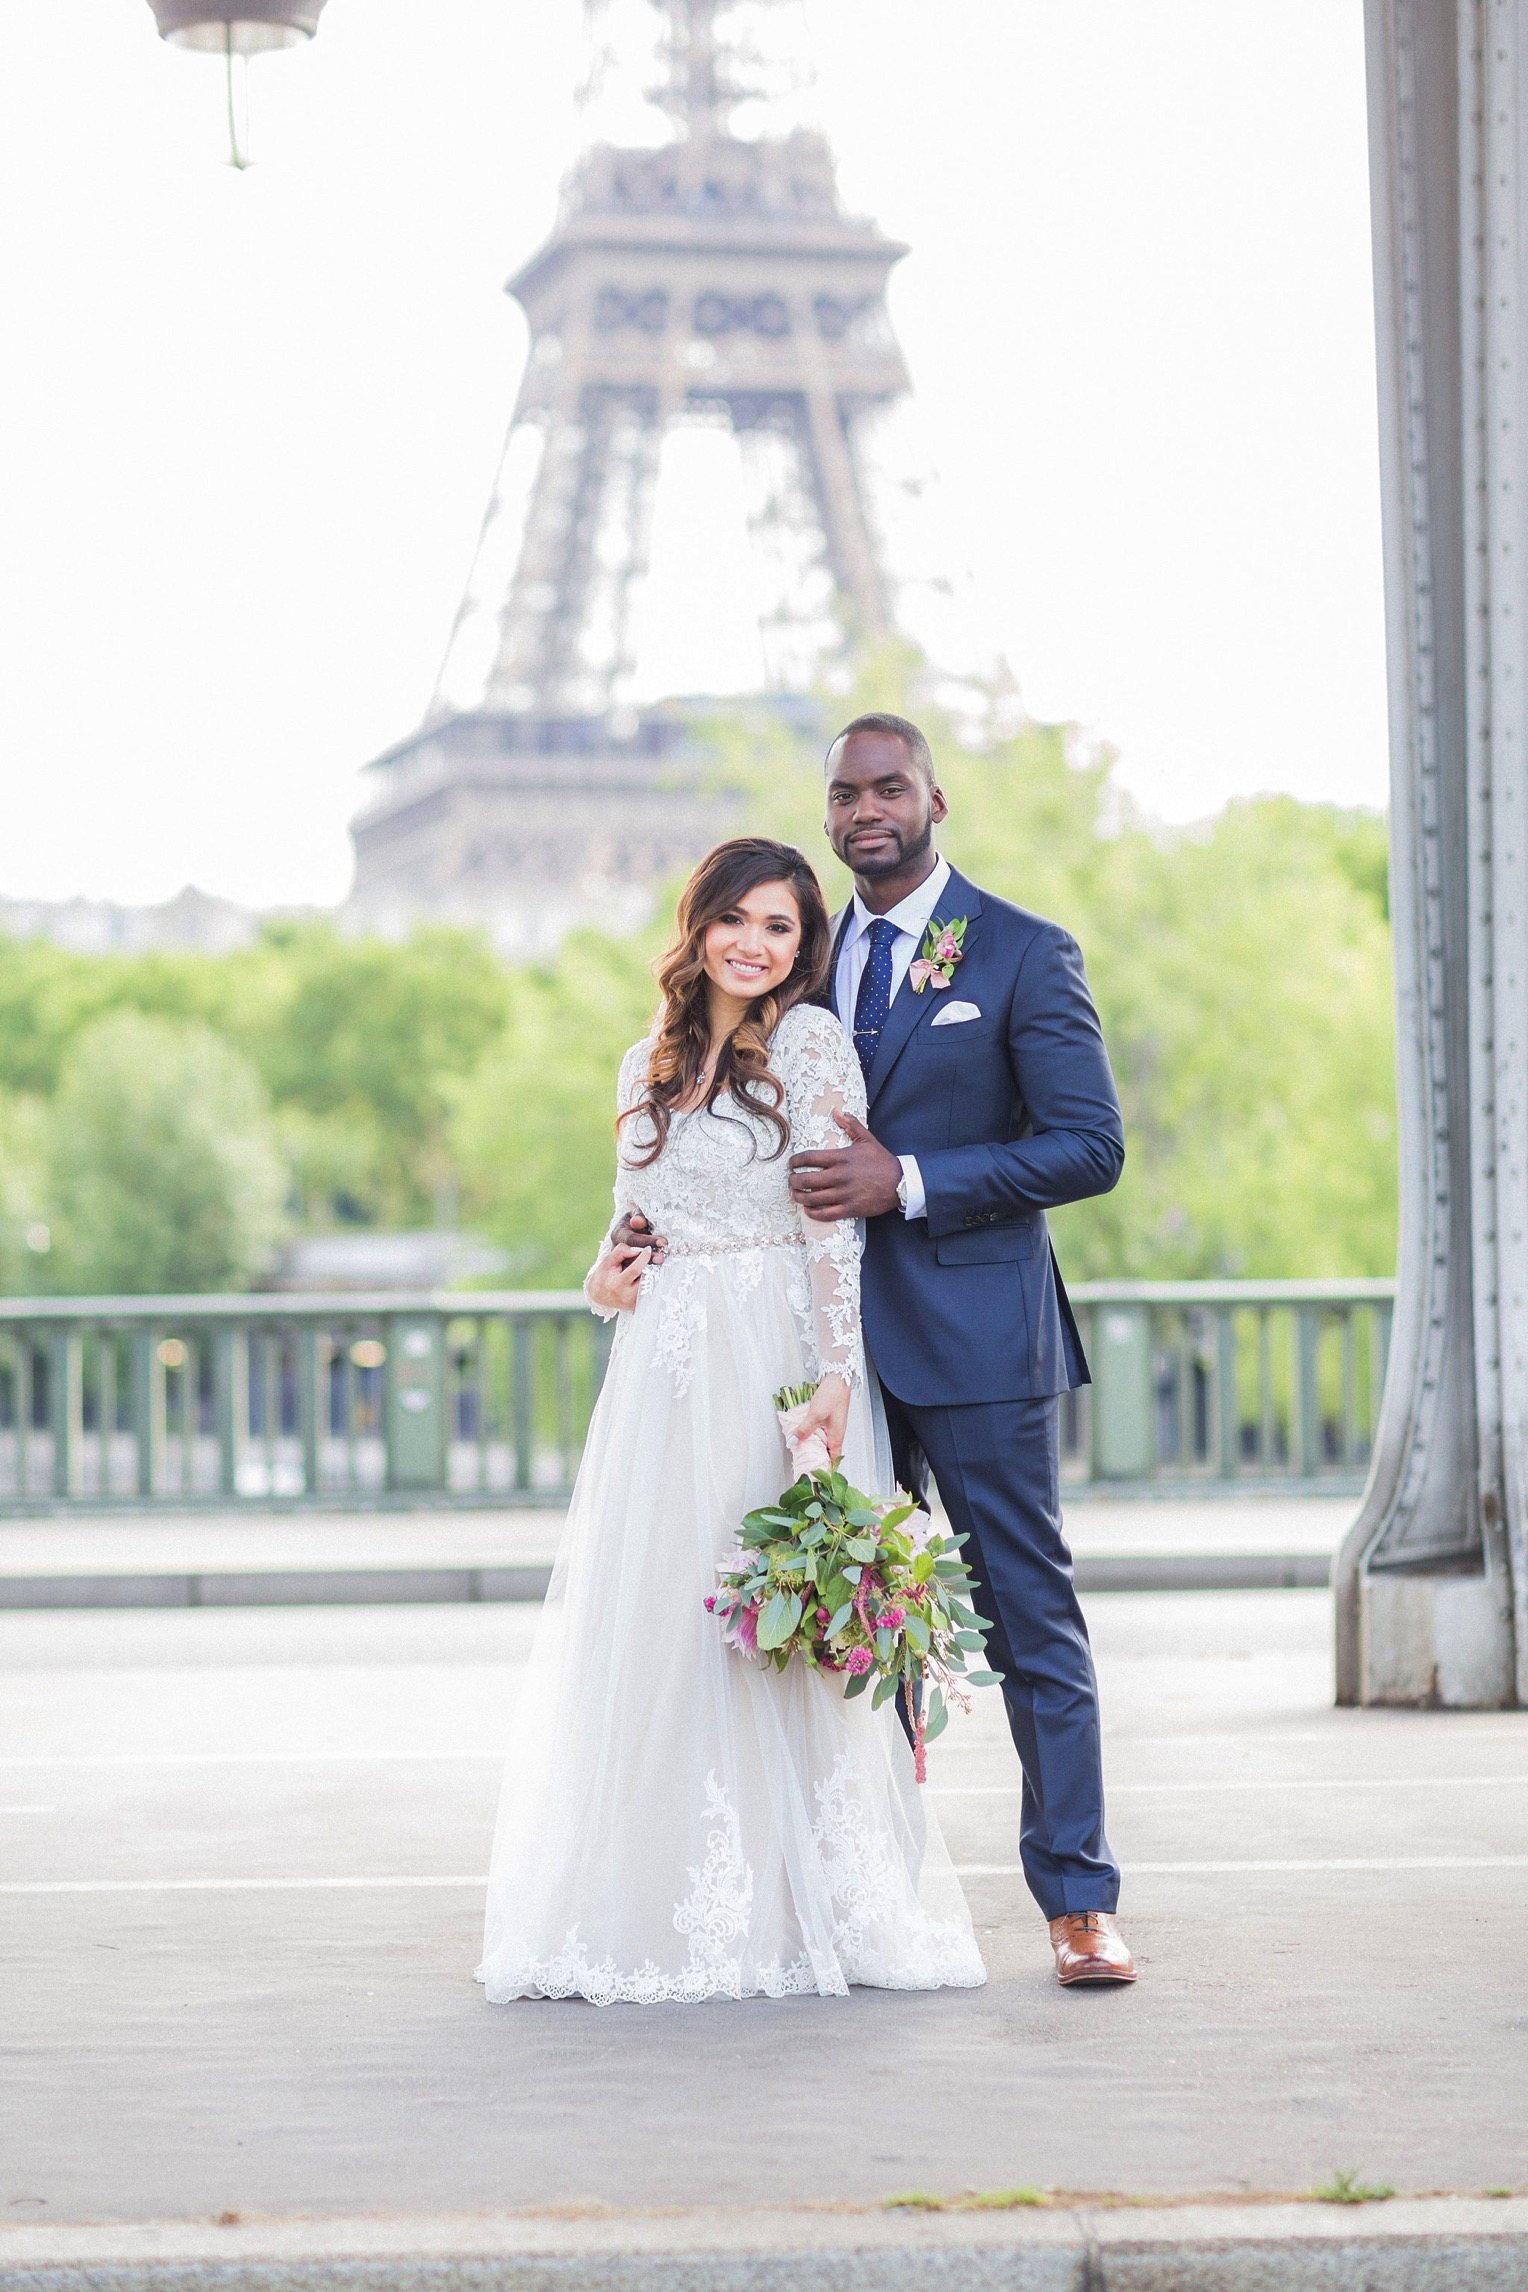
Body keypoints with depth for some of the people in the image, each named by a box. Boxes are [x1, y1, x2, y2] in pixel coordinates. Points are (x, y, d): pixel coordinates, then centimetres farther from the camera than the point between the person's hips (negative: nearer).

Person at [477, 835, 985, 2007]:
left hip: (774, 1366, -6)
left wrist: (835, 1373, -17)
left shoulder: (813, 1043, -1)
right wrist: (607, 1279, 2)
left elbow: (835, 1220, -8)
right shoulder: (648, 1065, 16)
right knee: (646, 1625, 2)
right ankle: (667, 1909, 10)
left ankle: (797, 1910, 3)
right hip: (664, 1373, 6)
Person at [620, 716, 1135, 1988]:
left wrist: (908, 1183, -17)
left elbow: (1090, 1146, -10)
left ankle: (1078, 1898, 4)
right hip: (838, 1339, 5)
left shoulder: (1025, 954, -4)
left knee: (1030, 1617, -1)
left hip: (976, 1336, -5)